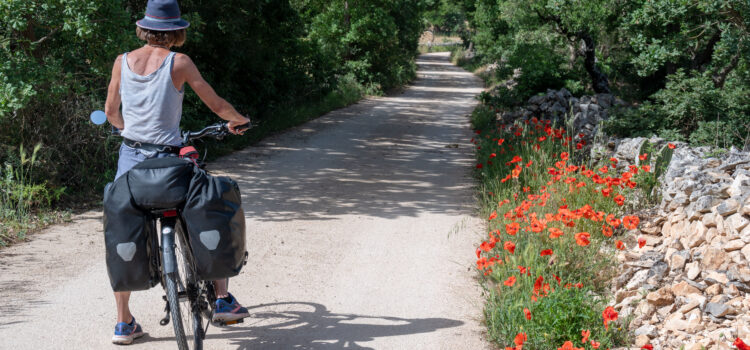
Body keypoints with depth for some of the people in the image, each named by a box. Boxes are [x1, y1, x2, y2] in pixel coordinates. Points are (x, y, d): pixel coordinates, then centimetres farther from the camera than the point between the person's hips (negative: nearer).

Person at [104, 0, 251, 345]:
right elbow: (216, 105, -1)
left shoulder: (123, 61, 3)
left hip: (131, 156, 3)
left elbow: (111, 112, 13)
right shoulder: (179, 63, -7)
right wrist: (239, 120, 20)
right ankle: (222, 299, 16)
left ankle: (123, 323, 14)